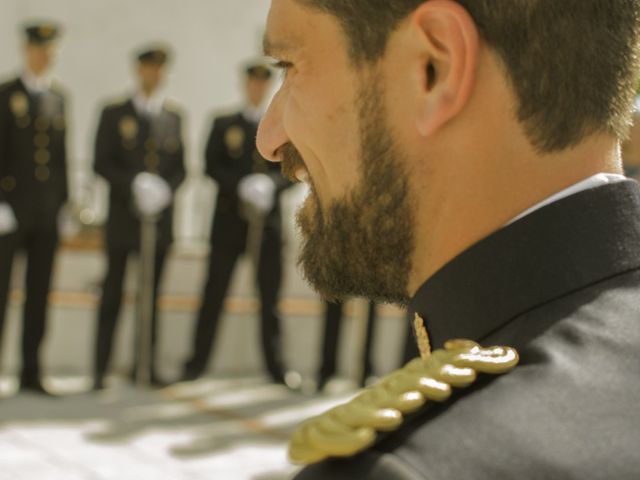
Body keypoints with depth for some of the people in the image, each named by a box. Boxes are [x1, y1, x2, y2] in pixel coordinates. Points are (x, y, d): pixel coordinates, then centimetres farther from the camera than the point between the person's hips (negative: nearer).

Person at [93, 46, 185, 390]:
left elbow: (180, 166, 11)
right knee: (113, 293, 0)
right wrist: (133, 185, -16)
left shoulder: (173, 116, 12)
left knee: (152, 295, 7)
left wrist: (166, 189, -8)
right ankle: (101, 369, 4)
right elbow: (102, 163, -2)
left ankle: (148, 367, 12)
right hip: (123, 216, -3)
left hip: (159, 217, 3)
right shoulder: (114, 114, 3)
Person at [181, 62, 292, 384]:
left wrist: (270, 184, -15)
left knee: (270, 298, 4)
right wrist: (241, 186, -16)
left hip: (268, 221, 1)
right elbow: (212, 167, 1)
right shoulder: (224, 125, 9)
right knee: (214, 294, 2)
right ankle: (196, 363, 8)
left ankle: (275, 367, 10)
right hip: (229, 220, 0)